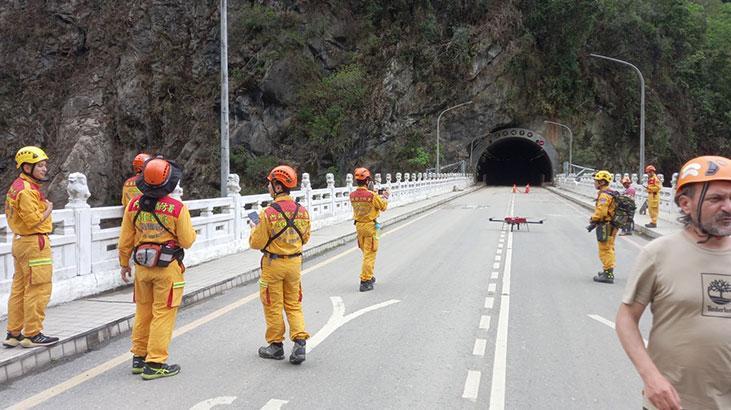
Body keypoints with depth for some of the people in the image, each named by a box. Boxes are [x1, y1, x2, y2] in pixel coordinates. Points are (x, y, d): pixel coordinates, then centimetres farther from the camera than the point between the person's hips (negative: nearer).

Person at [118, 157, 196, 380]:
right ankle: (155, 363, 4)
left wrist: (124, 264, 18)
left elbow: (125, 240, 5)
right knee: (163, 314, 2)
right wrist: (190, 229, 12)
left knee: (143, 311, 17)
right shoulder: (177, 208, -15)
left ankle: (139, 357, 27)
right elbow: (187, 241, -9)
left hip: (142, 266, 5)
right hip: (168, 268, -5)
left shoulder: (133, 205, -2)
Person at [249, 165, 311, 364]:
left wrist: (254, 229, 5)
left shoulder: (268, 213, -20)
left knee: (273, 305, 10)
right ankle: (300, 342, 2)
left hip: (273, 264, -5)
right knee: (294, 304, 15)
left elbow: (257, 243, -14)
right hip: (295, 262, 5)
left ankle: (276, 345, 20)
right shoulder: (302, 211, -3)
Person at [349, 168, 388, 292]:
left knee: (366, 252, 22)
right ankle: (365, 281, -3)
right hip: (370, 225, -6)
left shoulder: (352, 195, -1)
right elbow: (382, 207, -6)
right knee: (369, 255, -1)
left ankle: (369, 277, 33)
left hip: (358, 225, 6)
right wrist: (385, 197, 13)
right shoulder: (372, 195, -19)